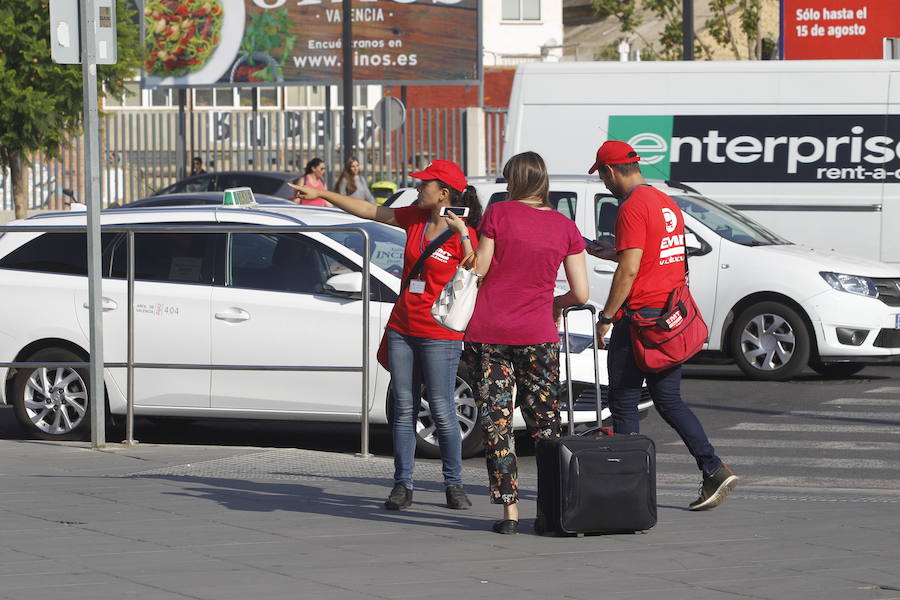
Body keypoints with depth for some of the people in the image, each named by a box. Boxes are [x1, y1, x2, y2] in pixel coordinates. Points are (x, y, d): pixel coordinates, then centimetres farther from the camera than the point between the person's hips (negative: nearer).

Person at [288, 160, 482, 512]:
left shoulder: (464, 235, -11)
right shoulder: (415, 219, 7)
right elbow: (368, 211, 13)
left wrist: (462, 235, -25)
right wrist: (320, 194, 14)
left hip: (439, 335, -6)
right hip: (402, 329, 6)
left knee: (442, 410, -3)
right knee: (403, 408, 6)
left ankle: (453, 485, 10)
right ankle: (402, 484, 9)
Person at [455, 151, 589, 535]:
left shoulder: (498, 214, -4)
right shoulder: (565, 228, 3)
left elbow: (478, 270, -3)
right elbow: (581, 293, 2)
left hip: (487, 334, -1)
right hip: (537, 335, 2)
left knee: (496, 424, 2)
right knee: (545, 425, 12)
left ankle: (509, 510, -2)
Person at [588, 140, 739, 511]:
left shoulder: (633, 207, -14)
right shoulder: (667, 203, 14)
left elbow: (629, 270, -19)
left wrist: (606, 317, -13)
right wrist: (610, 253, 31)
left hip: (640, 314, -9)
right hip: (672, 313, 9)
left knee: (623, 403, 1)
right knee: (669, 400, 12)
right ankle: (714, 471, 1)